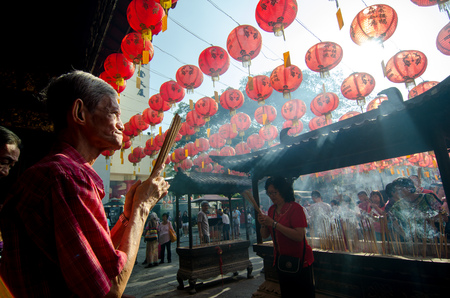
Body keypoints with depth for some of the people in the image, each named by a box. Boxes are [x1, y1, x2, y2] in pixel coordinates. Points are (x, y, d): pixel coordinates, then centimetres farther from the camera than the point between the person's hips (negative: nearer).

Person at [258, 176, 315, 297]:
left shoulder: (295, 208, -18)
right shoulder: (272, 209, 2)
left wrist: (274, 223, -29)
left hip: (299, 260, -6)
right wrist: (263, 224, -16)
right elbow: (265, 235, 5)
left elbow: (299, 236, -29)